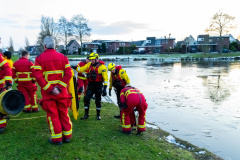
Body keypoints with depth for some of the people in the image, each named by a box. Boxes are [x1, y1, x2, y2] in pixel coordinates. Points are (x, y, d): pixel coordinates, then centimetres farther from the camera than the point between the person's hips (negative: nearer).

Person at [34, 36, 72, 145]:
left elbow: (38, 76, -13)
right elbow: (68, 74, -6)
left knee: (52, 115, 7)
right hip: (62, 92, 3)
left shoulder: (39, 58, -4)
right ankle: (67, 136, 22)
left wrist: (49, 89, -13)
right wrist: (60, 87, -11)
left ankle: (57, 138, 14)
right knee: (64, 113, 14)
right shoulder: (63, 57, 3)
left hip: (47, 92, -2)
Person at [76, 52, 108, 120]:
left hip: (98, 86, -4)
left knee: (98, 100, 7)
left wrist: (105, 88, -19)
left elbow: (105, 78, -14)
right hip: (90, 85, 4)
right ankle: (86, 114, 13)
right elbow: (81, 69, 8)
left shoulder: (102, 66, -12)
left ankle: (98, 115, 24)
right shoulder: (89, 64, 3)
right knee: (86, 98, -2)